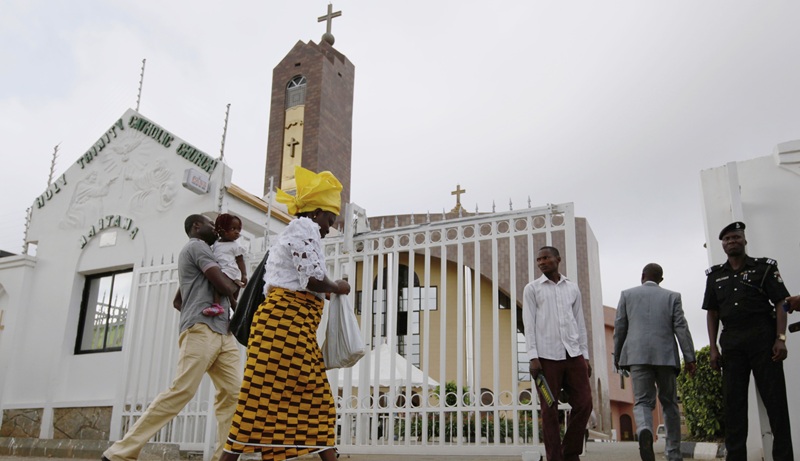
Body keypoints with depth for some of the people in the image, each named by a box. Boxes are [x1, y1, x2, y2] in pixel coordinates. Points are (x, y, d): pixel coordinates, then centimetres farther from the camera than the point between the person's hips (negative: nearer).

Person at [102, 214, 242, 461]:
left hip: (222, 333, 10)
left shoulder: (197, 252, 31)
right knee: (182, 391, -15)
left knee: (232, 393, -4)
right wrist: (238, 285, 13)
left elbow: (177, 301, 35)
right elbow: (225, 286, -9)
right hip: (201, 330, -10)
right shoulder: (197, 246, 2)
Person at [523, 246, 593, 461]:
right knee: (549, 410, 0)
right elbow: (529, 324, -1)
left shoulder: (572, 288, 15)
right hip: (547, 356, -3)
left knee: (584, 403, -2)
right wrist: (533, 357, -9)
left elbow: (580, 324, 15)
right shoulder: (532, 289, 6)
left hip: (573, 354, 3)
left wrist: (585, 356, 10)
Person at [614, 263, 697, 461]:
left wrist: (617, 356, 15)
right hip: (665, 356, 1)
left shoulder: (627, 294, 10)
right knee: (669, 403, 12)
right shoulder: (672, 296, 10)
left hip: (638, 356, -1)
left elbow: (619, 328, 8)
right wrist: (690, 357, 0)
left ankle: (645, 431, -33)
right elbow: (681, 328, 1)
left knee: (642, 401, -1)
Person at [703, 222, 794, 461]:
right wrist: (713, 348, 5)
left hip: (763, 338, -3)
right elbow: (712, 313, 13)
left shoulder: (764, 267, 5)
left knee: (774, 397, -3)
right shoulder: (715, 275, 14)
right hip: (731, 342, 3)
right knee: (733, 401, 3)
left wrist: (781, 338, -13)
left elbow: (781, 303, -1)